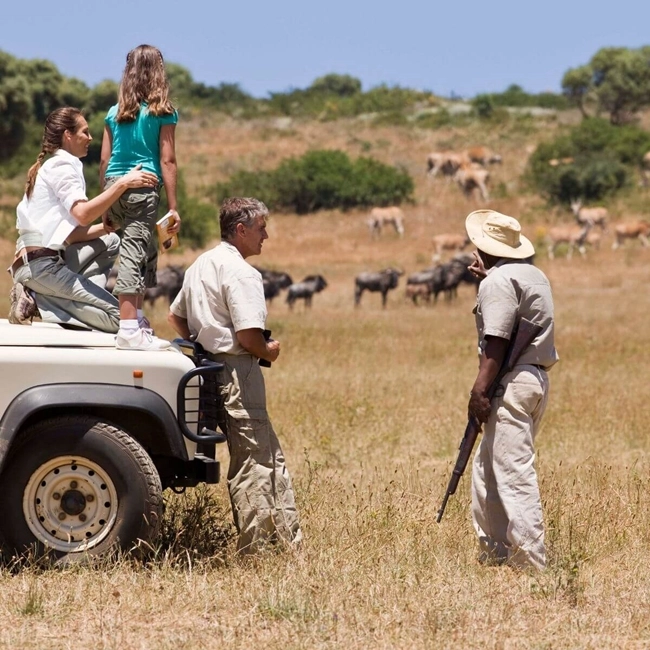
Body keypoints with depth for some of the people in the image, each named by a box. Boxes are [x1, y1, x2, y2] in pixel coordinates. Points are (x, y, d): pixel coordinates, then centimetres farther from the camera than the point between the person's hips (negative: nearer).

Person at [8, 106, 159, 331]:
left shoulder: (53, 166, 21)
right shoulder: (61, 166, -8)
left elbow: (71, 234, 15)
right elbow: (83, 214, -25)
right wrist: (123, 183, -27)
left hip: (39, 261, 10)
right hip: (41, 264, -10)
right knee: (117, 318, -10)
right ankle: (39, 301, -10)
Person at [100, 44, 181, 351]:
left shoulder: (115, 112, 12)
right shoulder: (162, 112, 0)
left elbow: (104, 161, 12)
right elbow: (167, 161, -4)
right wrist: (173, 208, -2)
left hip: (114, 187, 5)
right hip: (143, 187, -5)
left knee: (146, 252, 20)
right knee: (134, 253, -8)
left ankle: (136, 317, 21)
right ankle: (129, 330, -13)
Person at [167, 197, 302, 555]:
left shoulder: (201, 265, 15)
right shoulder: (240, 273, -15)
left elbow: (175, 316, 25)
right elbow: (248, 336, -23)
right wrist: (270, 351, -4)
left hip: (210, 368, 10)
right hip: (237, 372, -10)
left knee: (270, 457, 15)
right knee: (253, 462, -5)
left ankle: (287, 536, 17)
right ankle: (253, 549, -3)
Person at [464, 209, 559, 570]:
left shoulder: (498, 280, -12)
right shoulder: (535, 275, 16)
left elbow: (497, 340, -20)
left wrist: (480, 390, -21)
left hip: (512, 382, -10)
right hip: (538, 378, 10)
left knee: (514, 474, -10)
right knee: (488, 468, 18)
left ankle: (531, 563, -13)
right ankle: (495, 551, 23)